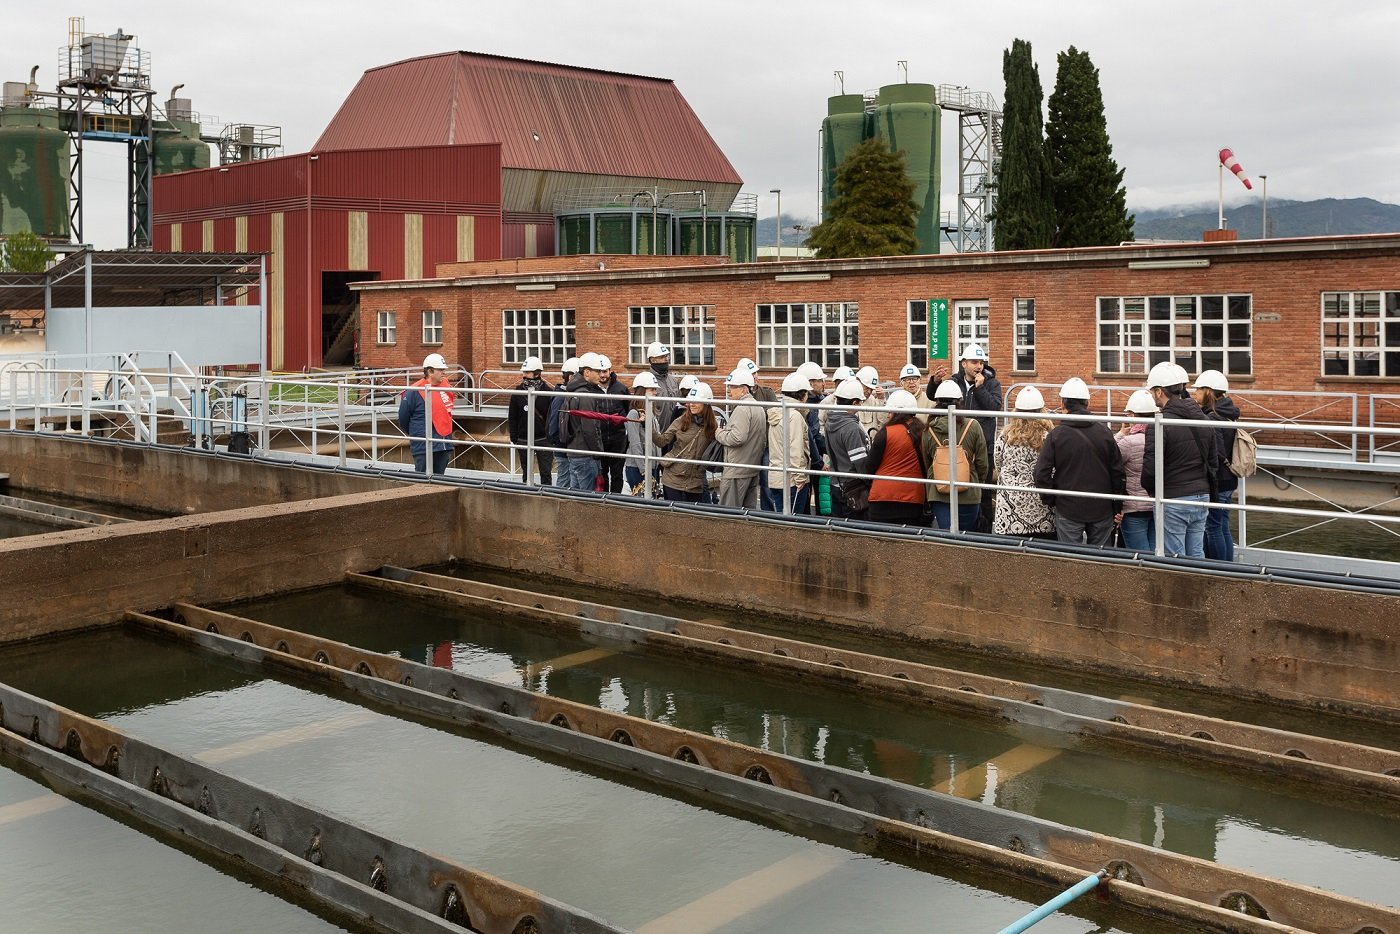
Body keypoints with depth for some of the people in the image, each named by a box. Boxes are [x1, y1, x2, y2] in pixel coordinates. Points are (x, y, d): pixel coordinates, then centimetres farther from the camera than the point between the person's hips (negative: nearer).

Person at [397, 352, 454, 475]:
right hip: (424, 449, -6)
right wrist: (415, 435, 12)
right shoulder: (415, 392, -12)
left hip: (444, 447, 6)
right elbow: (403, 419, -2)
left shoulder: (445, 385, 8)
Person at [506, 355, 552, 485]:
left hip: (543, 440, -3)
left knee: (545, 473, 0)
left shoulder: (547, 392, -5)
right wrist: (514, 438, 1)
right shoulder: (518, 391, 2)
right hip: (524, 440, 3)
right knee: (526, 474, 11)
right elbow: (512, 417, 6)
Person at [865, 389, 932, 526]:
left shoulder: (885, 433, -10)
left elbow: (871, 466, -1)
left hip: (884, 496, -3)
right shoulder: (922, 432, 1)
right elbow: (927, 465, 11)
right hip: (914, 499, 3)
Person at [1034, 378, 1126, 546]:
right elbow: (1117, 471, 4)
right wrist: (1117, 507, 13)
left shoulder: (1056, 434, -8)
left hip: (1068, 509, -3)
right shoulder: (1104, 432, 1)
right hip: (1102, 509, 3)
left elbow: (1042, 473, -9)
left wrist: (1050, 501, 5)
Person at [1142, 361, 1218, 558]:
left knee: (1175, 559, 1)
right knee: (1197, 555, 13)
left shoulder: (1161, 423, -16)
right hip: (1201, 497, 7)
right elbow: (1214, 462, 15)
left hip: (1172, 500, -7)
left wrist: (1150, 489, 1)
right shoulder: (1202, 419, 9)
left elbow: (1151, 467, -18)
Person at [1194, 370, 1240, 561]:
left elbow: (1216, 454, -22)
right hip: (1228, 481, 9)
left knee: (1213, 528, 0)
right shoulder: (1227, 414, 11)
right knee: (1223, 528, 15)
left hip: (1216, 482, -9)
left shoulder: (1212, 418, -19)